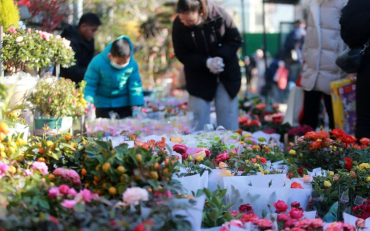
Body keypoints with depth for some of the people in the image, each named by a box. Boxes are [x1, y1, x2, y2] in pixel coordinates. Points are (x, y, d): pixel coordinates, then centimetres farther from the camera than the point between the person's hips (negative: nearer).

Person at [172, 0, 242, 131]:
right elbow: (182, 55, -11)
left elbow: (236, 40, -8)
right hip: (199, 77, 0)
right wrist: (207, 62, -25)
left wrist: (221, 56, -25)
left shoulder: (219, 14, -19)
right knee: (198, 122, -1)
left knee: (228, 123, 4)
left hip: (226, 73, 0)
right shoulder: (178, 25, -17)